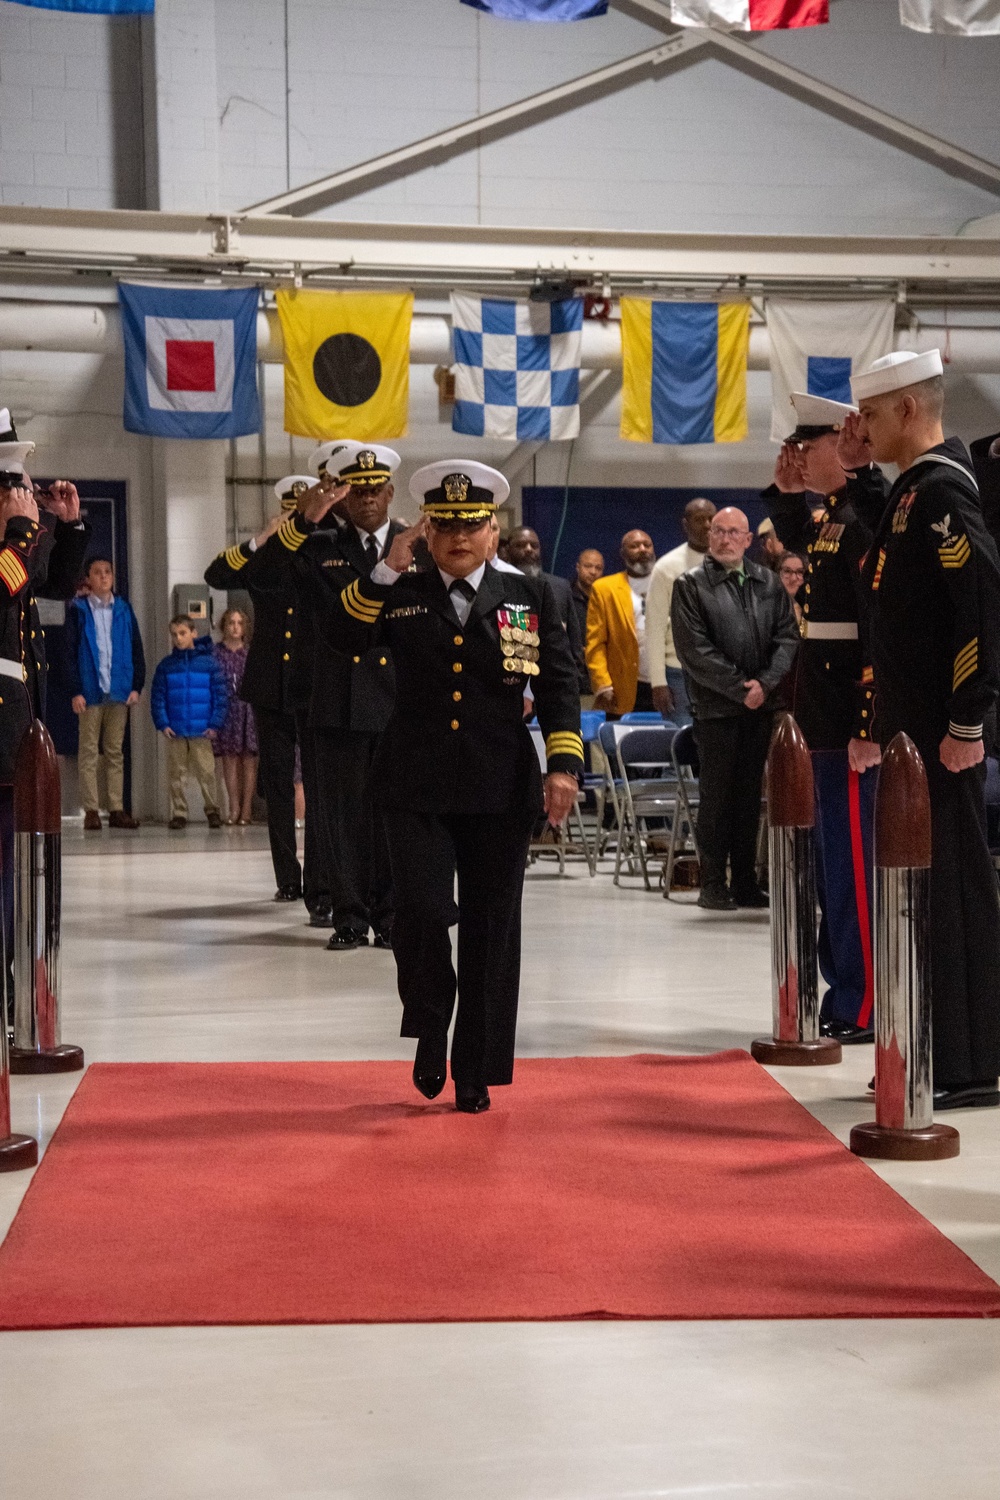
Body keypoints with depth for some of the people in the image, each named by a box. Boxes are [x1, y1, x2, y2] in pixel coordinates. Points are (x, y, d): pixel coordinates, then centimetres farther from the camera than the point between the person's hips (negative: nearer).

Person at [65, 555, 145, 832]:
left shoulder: (124, 609, 10)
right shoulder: (78, 610, 2)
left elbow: (137, 650, 10)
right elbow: (70, 652, -2)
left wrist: (137, 686, 1)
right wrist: (75, 691, -9)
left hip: (119, 692, 3)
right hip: (90, 692, -3)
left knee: (116, 752, 6)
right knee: (89, 753, 0)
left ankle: (117, 809, 8)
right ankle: (91, 811, 0)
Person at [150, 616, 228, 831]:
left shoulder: (208, 662, 1)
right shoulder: (166, 665, 6)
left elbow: (221, 696, 0)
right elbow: (157, 697, 5)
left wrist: (215, 724, -6)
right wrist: (162, 724, -6)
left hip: (201, 731, -2)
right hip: (174, 731, 2)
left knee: (206, 772, -2)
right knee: (176, 773, 5)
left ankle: (212, 810, 10)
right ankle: (178, 813, 12)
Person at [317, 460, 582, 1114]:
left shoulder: (532, 598, 8)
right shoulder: (400, 595, 9)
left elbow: (560, 685, 4)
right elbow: (347, 635, -8)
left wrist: (563, 764, -7)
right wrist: (387, 570, -12)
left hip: (502, 791, 0)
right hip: (418, 787, 0)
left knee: (490, 929, 4)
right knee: (422, 911, -13)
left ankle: (476, 1072, 15)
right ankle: (431, 1029, 16)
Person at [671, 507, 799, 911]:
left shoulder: (768, 583, 12)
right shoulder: (691, 586, 0)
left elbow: (787, 636, 6)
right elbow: (694, 649, -9)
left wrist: (765, 682, -10)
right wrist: (739, 688, -12)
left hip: (761, 706, 4)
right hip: (716, 708, -4)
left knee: (750, 795, 7)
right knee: (717, 796, -1)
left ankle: (746, 882, 13)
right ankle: (713, 884, 5)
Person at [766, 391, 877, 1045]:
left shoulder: (864, 516, -16)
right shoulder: (823, 513, 13)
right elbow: (794, 537, 38)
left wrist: (867, 722, -24)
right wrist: (786, 487, 18)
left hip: (852, 713, -10)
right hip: (822, 708, 10)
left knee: (856, 861, -4)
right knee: (835, 859, 16)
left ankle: (864, 1007, 4)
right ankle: (846, 991, 26)